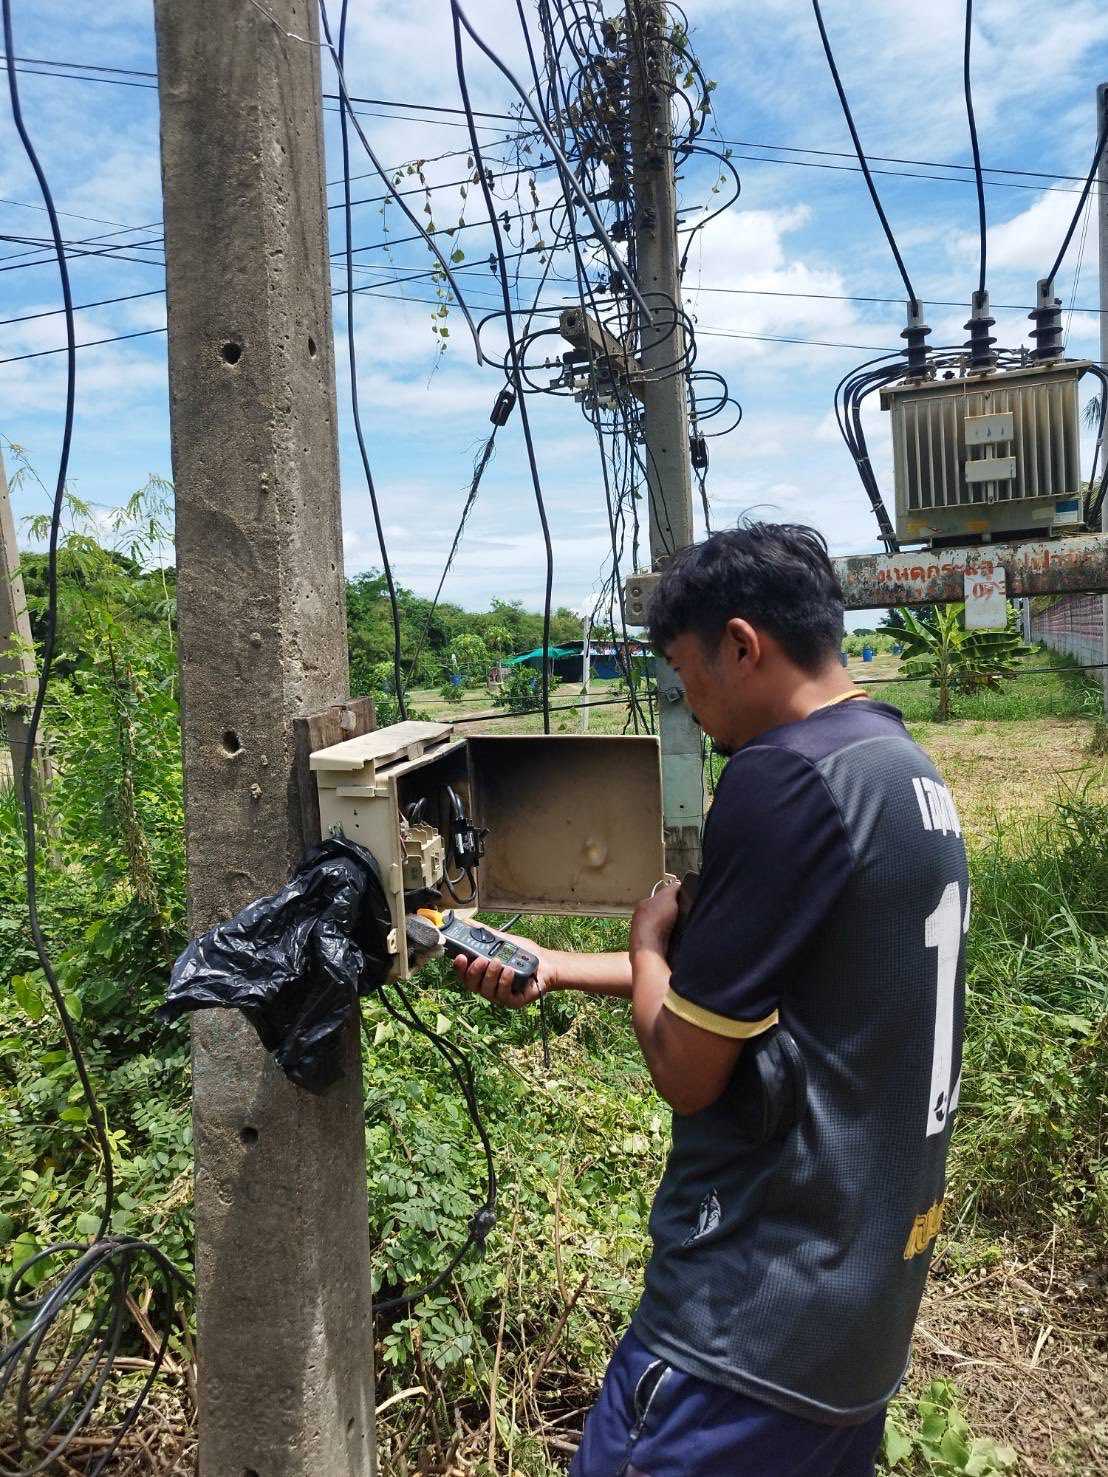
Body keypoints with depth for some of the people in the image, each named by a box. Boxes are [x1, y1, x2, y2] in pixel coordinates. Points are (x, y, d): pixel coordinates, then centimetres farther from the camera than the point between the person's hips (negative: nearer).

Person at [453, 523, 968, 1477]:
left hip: (763, 1309, -9)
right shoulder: (905, 763, 7)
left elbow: (686, 1070, -18)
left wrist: (648, 936, 0)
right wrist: (555, 969, 10)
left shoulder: (786, 776, -23)